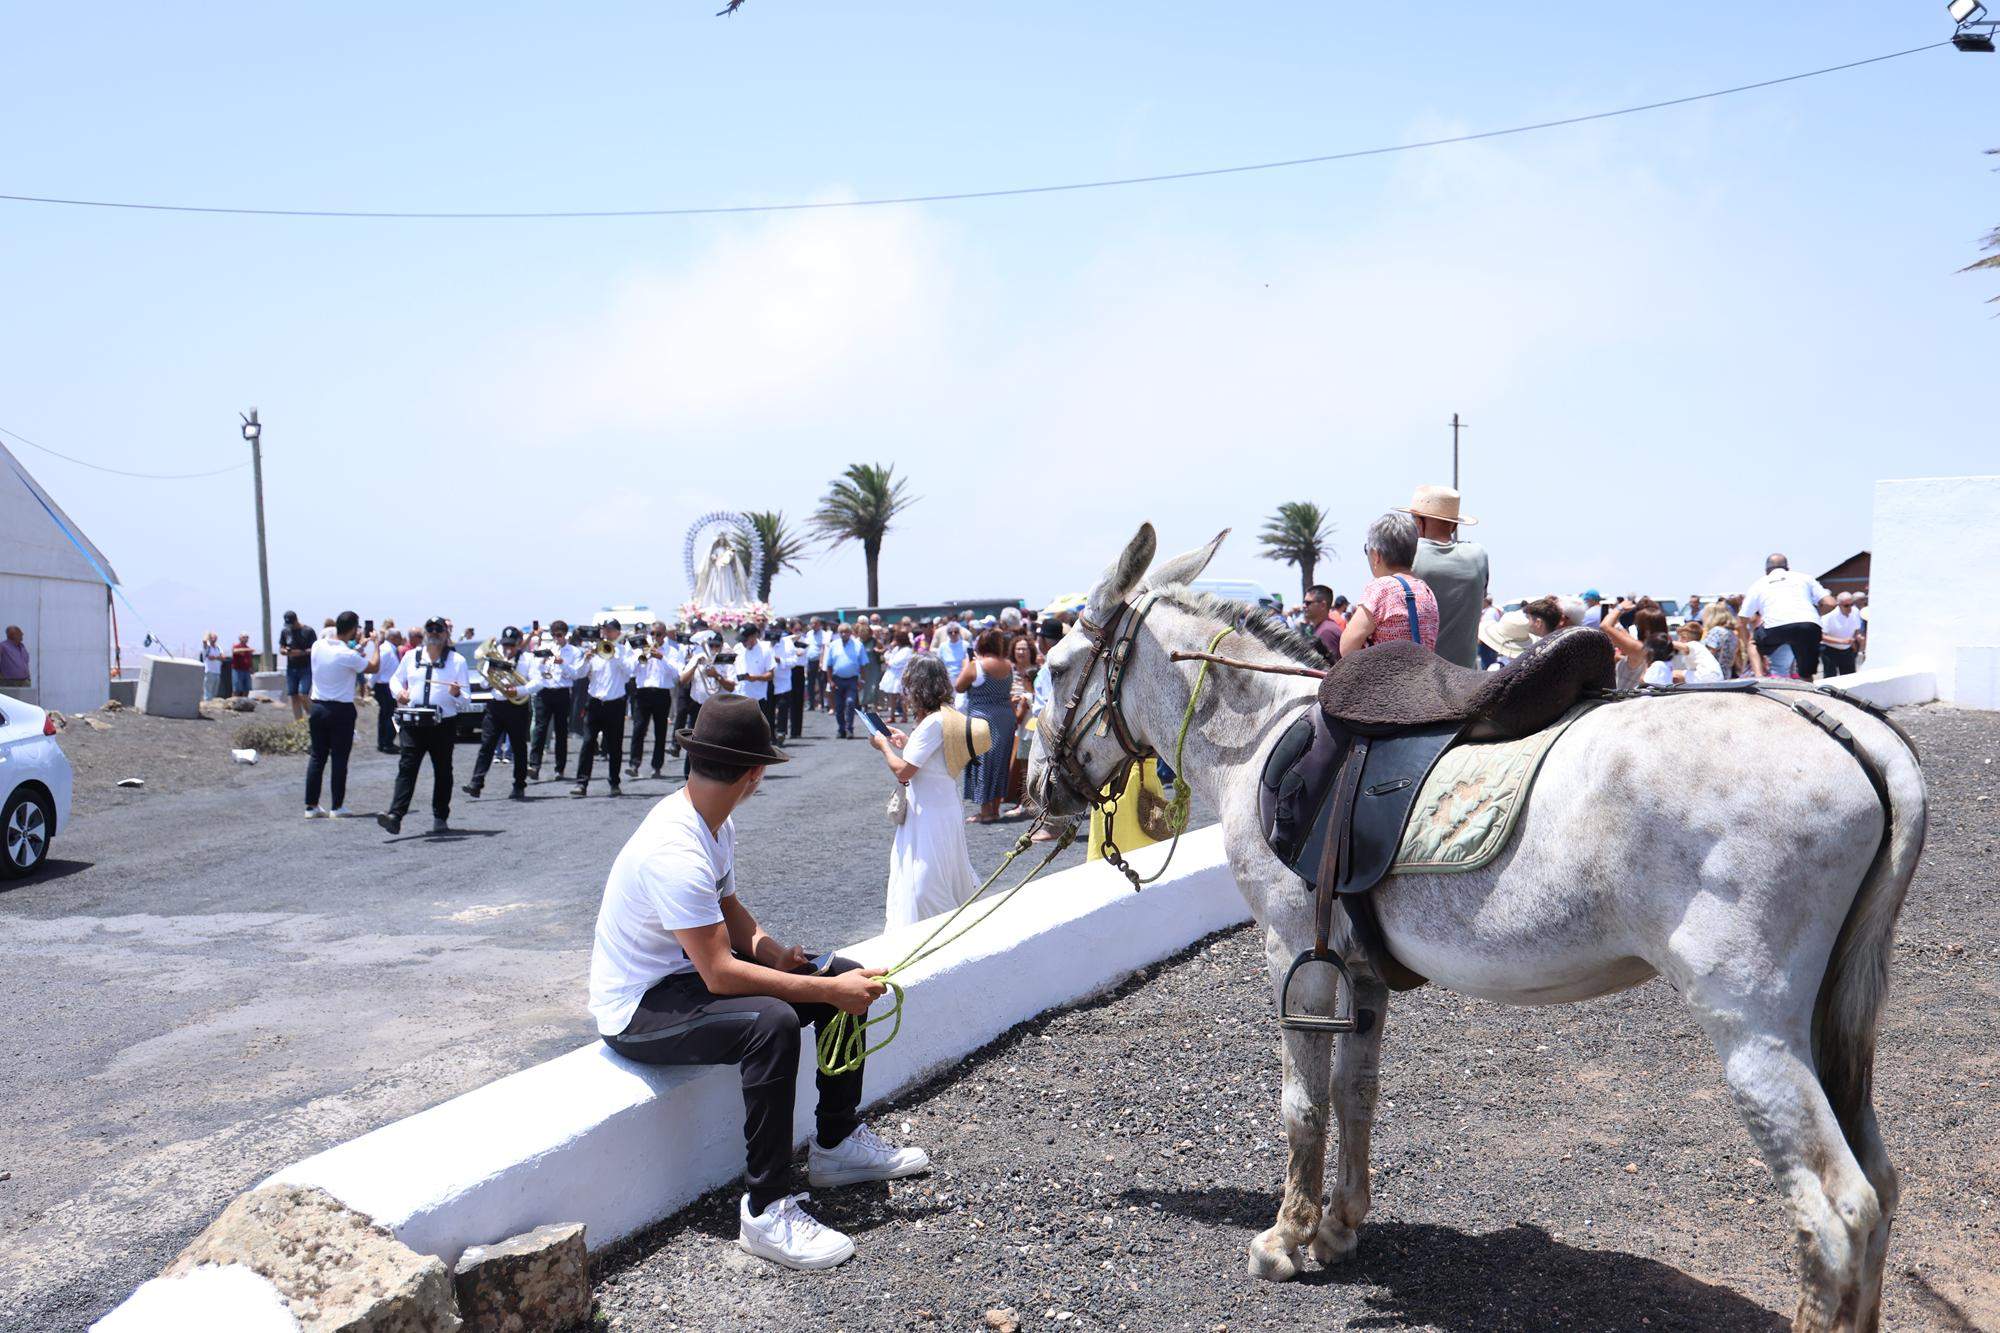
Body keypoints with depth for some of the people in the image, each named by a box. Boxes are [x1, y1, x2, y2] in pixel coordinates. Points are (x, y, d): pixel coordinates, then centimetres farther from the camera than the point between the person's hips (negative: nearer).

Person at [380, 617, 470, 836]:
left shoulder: (457, 661, 4)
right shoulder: (411, 657, 11)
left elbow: (465, 699, 2)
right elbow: (396, 679, 22)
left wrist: (457, 694, -21)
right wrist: (399, 691, 0)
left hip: (443, 725, -1)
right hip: (412, 723, 1)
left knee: (442, 771, 8)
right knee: (407, 768, -9)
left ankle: (440, 818, 19)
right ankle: (395, 816, -17)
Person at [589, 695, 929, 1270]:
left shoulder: (713, 824, 1)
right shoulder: (675, 852, -30)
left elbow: (728, 908, 13)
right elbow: (720, 974, -33)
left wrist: (773, 950, -8)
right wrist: (828, 991, -29)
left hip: (689, 974, 10)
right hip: (638, 1010, -10)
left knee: (845, 976, 3)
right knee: (772, 1022, -36)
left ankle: (837, 1143, 16)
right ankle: (766, 1211, -25)